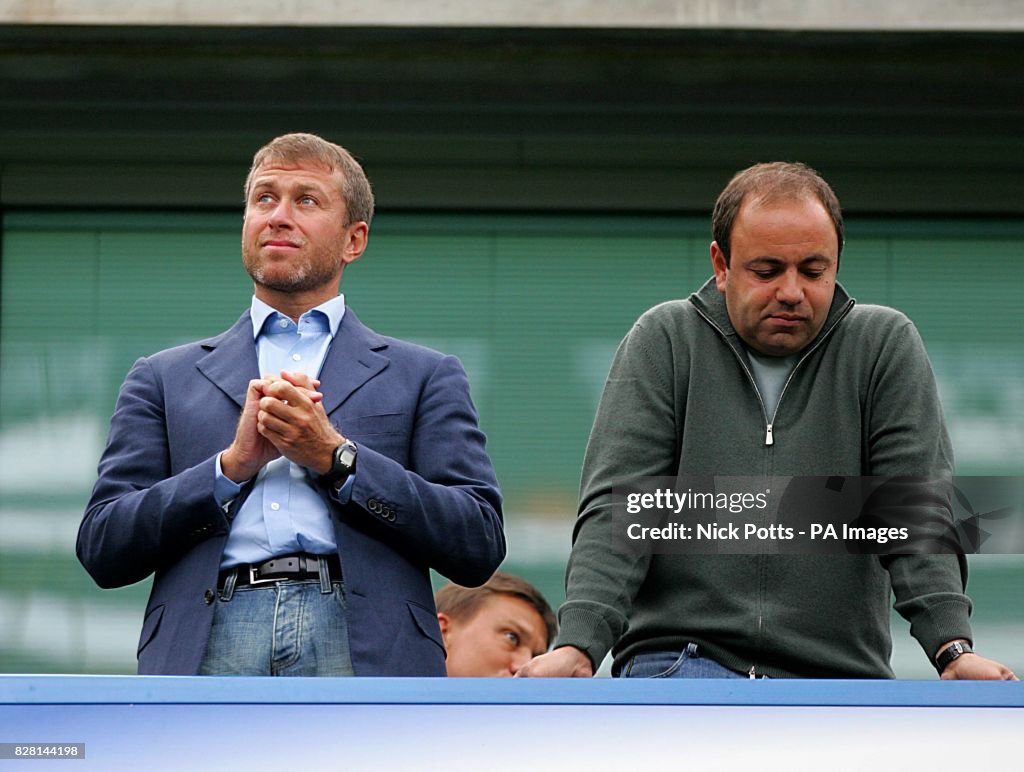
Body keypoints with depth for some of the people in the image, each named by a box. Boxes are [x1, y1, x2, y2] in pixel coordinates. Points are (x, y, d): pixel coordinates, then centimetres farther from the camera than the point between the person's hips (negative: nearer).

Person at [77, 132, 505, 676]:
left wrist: (337, 457, 1)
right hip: (210, 646, 1)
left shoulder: (423, 377, 21)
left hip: (364, 653, -1)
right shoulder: (165, 379, 24)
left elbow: (479, 547, 9)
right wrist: (234, 463, 1)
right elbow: (101, 549, 13)